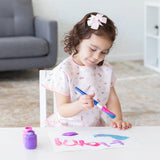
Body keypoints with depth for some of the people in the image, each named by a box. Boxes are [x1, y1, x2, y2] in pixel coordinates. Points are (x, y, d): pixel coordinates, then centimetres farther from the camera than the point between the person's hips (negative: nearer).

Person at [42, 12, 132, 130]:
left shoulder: (105, 70, 6)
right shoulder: (63, 72, -13)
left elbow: (112, 99, 9)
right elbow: (62, 111, -15)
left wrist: (118, 119, -11)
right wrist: (79, 105, -35)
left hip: (95, 127, 6)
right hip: (67, 128, -6)